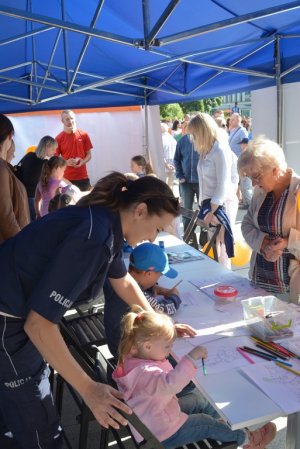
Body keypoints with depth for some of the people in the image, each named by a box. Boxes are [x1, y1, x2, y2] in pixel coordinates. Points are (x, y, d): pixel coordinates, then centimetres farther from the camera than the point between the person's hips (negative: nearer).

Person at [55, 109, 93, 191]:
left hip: (83, 177, 1)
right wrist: (66, 162, -15)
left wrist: (82, 162, -12)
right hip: (67, 178, -1)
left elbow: (89, 155, 8)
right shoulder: (59, 138, 0)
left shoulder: (84, 135, 3)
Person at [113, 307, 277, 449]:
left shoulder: (134, 357, -10)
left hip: (158, 414, 9)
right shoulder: (145, 373, -40)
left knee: (202, 404, 19)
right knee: (208, 424, 5)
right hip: (162, 434, -9)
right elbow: (171, 383, -57)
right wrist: (191, 358, -56)